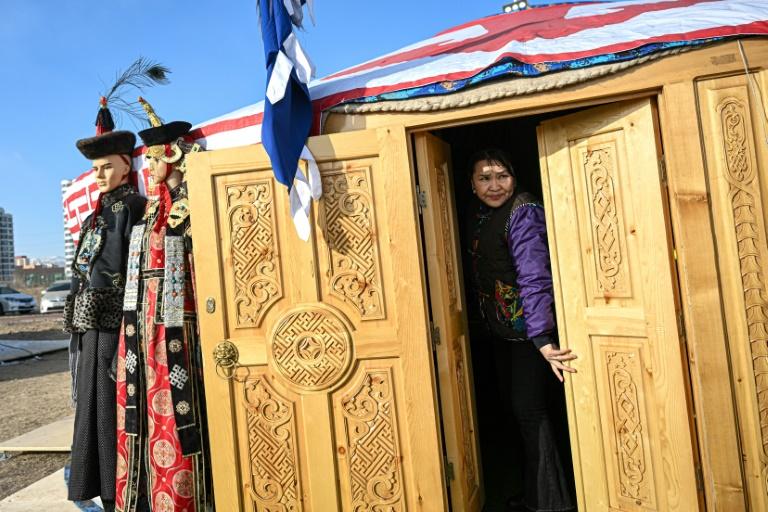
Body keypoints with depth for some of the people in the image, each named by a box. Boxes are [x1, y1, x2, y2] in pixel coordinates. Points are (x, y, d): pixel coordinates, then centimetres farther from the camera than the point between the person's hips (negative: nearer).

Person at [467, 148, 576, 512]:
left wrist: (541, 338, -37)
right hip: (501, 332, 9)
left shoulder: (523, 212, -18)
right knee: (514, 411, 18)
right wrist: (487, 325, 12)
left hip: (530, 331, -9)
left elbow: (535, 278, -29)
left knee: (532, 412, -1)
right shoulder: (482, 217, 8)